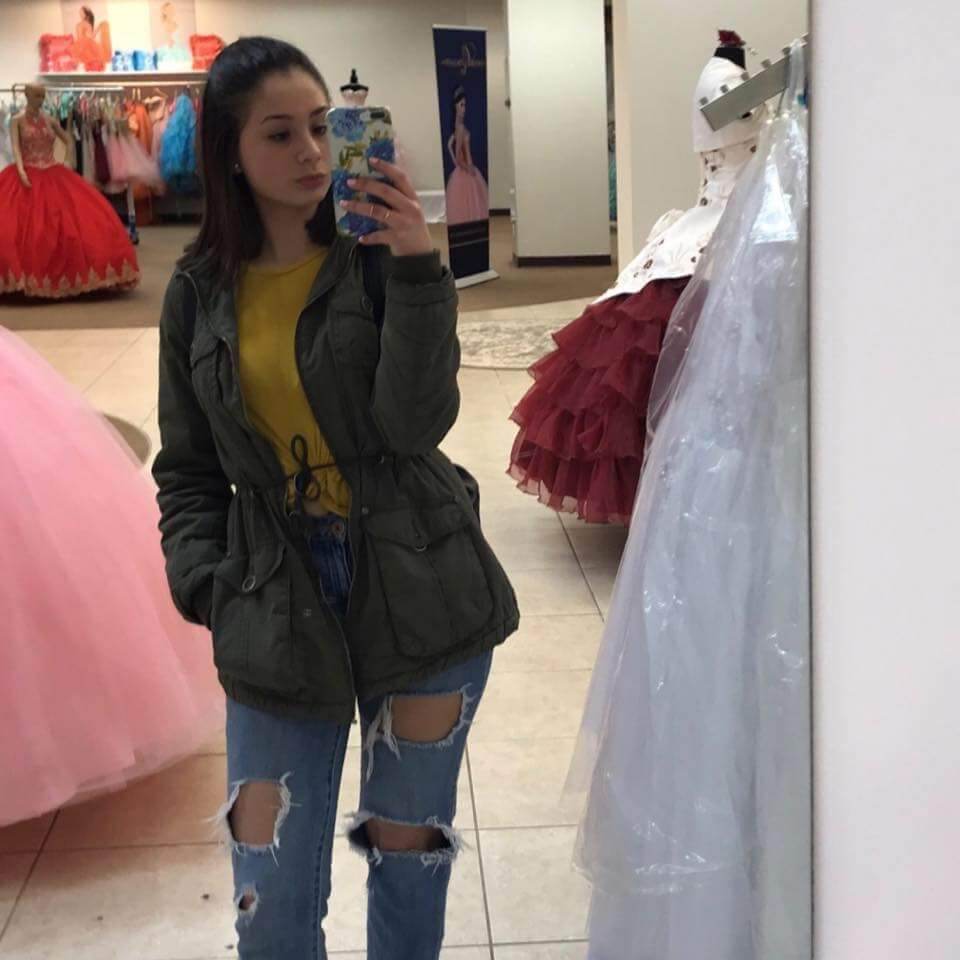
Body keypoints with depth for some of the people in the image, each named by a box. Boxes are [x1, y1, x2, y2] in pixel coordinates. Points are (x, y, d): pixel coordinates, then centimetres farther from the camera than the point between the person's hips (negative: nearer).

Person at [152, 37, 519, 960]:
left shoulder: (380, 256, -3)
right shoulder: (200, 291, 5)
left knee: (408, 853, 14)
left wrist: (417, 269, -22)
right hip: (279, 613, 2)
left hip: (418, 595, -1)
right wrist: (205, 585, -4)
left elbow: (416, 424, -15)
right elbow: (188, 471, 11)